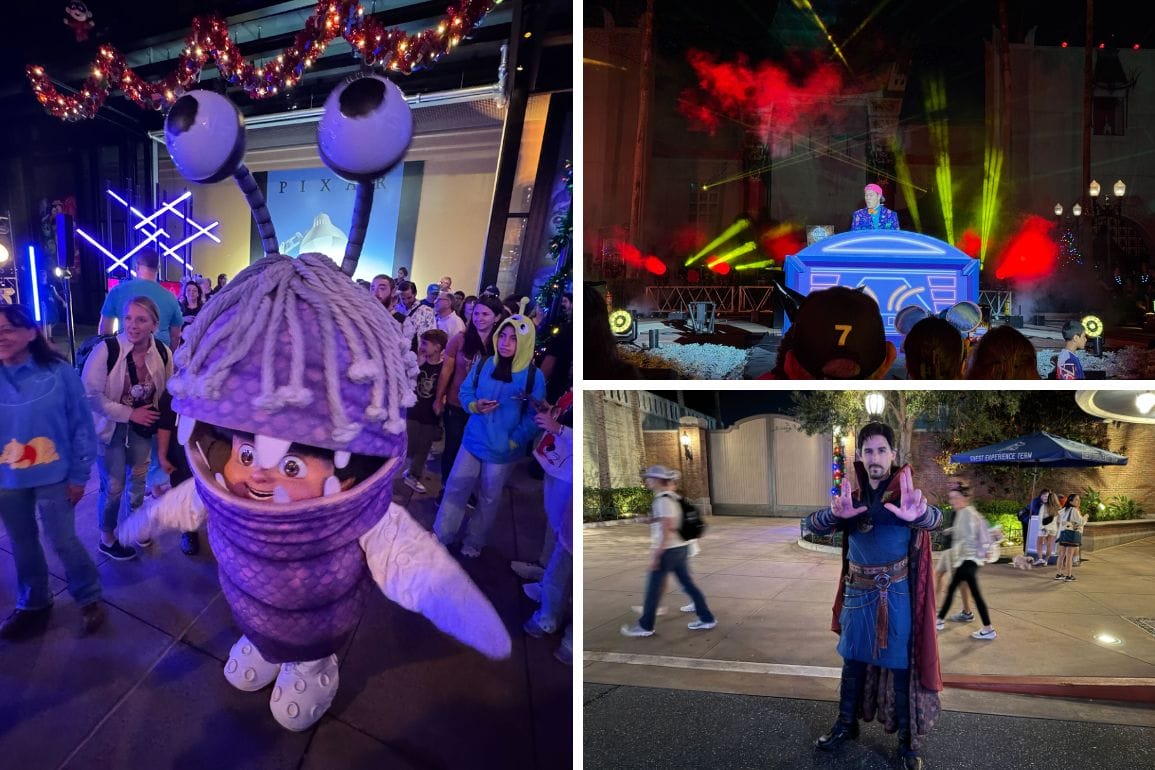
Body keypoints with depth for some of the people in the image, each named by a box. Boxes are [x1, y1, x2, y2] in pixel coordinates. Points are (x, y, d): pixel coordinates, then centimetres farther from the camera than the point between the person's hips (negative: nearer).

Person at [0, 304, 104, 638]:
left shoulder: (59, 373, -13)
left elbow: (82, 426, -7)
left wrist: (78, 475, -6)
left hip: (53, 477, -3)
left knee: (63, 542, 6)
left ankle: (89, 599, 29)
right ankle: (32, 604, 39)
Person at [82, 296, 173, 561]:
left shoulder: (163, 353, -11)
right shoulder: (106, 350, -24)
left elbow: (166, 393, 4)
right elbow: (91, 395, -23)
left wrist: (156, 419, -3)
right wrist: (129, 413, -23)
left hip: (142, 427, 4)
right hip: (111, 427, -4)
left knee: (138, 478, 19)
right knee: (113, 486, 3)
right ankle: (107, 539, 25)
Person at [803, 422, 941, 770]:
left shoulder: (907, 490, -11)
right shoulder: (850, 490, -3)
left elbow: (935, 518, -31)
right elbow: (810, 523, -13)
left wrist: (918, 514, -57)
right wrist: (836, 514, -37)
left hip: (897, 592, -3)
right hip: (858, 589, 3)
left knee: (901, 664, 5)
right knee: (853, 658, 15)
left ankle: (908, 740, 20)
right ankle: (846, 724, 33)